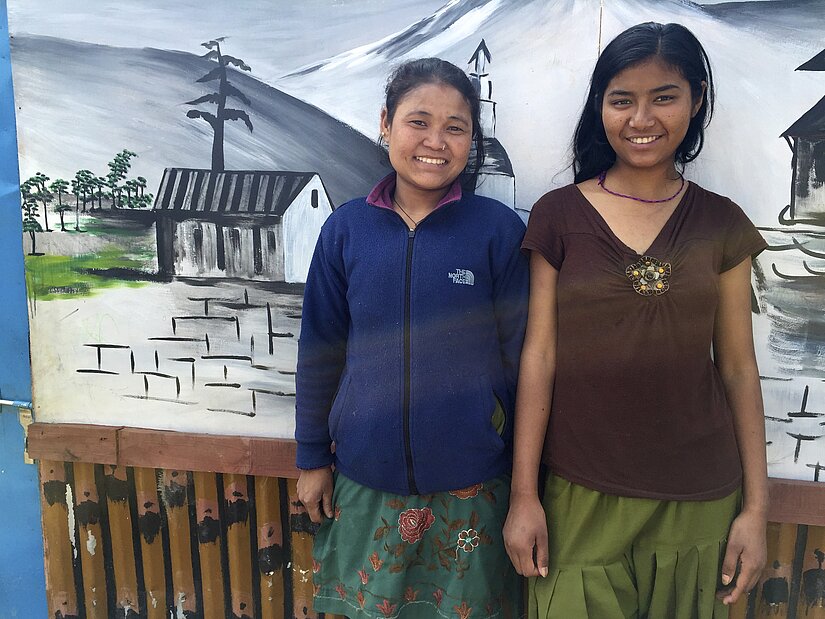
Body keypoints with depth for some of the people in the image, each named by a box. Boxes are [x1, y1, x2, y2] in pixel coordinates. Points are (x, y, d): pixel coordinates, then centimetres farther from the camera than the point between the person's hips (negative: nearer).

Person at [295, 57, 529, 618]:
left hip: (472, 485, -1)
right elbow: (320, 350, 4)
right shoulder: (346, 229, -3)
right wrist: (312, 458, 7)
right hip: (365, 479, 2)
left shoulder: (499, 230, -9)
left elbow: (520, 355, -3)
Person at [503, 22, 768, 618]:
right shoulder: (558, 216, -3)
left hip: (697, 502, 2)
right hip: (579, 497, -1)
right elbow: (539, 356, -4)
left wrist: (756, 506, 3)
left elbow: (738, 367, 4)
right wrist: (523, 496, -5)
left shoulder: (721, 224, 1)